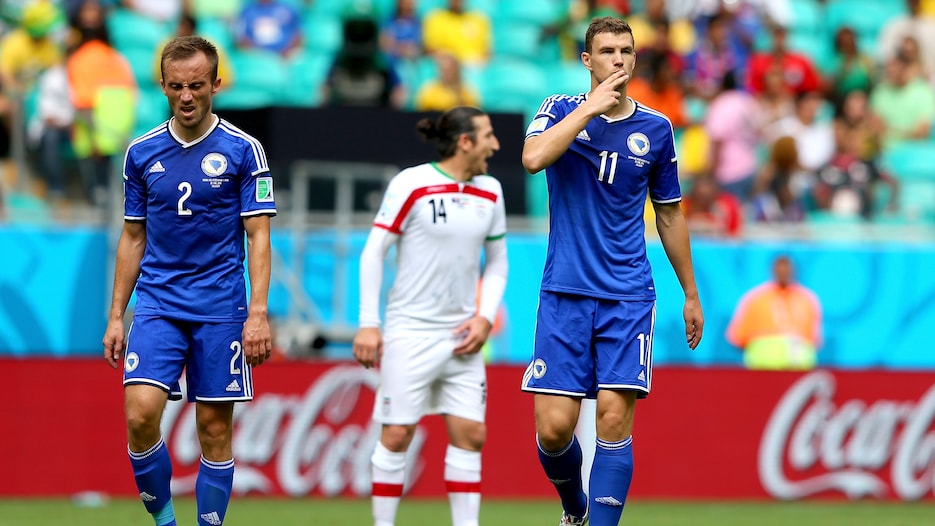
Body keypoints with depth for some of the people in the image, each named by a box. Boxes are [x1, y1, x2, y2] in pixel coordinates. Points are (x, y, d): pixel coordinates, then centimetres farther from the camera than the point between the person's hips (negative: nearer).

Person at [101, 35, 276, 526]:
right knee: (141, 413, -15)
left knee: (214, 428, 0)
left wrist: (258, 312, -13)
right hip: (156, 305, 2)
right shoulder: (142, 153, 6)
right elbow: (132, 238, 13)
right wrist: (116, 316, 9)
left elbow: (258, 236, -3)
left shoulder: (243, 150, -2)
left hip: (220, 309, -2)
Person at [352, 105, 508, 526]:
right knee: (397, 435, -4)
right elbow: (373, 253, -6)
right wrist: (368, 324, -10)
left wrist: (485, 317, 1)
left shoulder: (490, 192, 7)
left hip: (462, 335, 5)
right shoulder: (410, 184, -9)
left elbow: (497, 263, 17)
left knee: (470, 434, -1)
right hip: (411, 331, -5)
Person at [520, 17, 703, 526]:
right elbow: (533, 158, -21)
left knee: (614, 421, -11)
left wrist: (691, 294, 19)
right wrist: (590, 107, -18)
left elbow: (670, 215, 17)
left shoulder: (656, 129, 7)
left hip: (628, 297, 1)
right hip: (565, 293, -1)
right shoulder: (561, 110, 2)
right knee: (553, 426, -4)